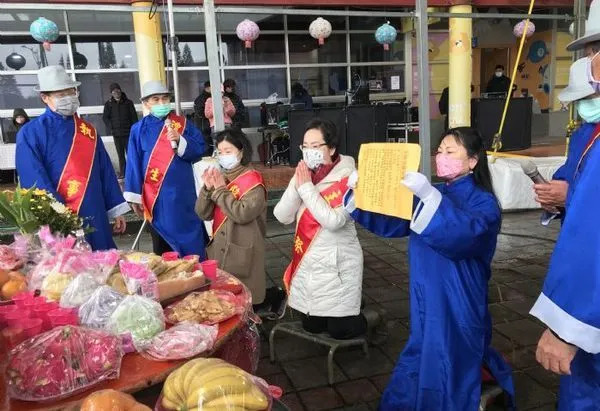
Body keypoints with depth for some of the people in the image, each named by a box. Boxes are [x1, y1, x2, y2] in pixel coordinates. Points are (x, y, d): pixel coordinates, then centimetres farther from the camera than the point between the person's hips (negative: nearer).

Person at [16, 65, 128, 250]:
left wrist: (116, 211, 6)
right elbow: (35, 182, -12)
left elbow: (106, 172, 10)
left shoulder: (88, 130, 10)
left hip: (94, 217, 5)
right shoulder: (30, 134, -4)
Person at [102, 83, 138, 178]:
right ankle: (122, 172, 13)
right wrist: (111, 127, -7)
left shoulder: (128, 102, 3)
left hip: (128, 132, -2)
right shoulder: (108, 104, 5)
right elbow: (105, 117, 6)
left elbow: (134, 116, 2)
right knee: (120, 154, 7)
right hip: (116, 133, 2)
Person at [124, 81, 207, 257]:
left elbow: (199, 149, -2)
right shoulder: (139, 129, 1)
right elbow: (134, 164, 1)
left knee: (191, 240, 4)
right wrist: (135, 197, -2)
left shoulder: (183, 123, 4)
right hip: (156, 197, -1)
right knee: (162, 246, 9)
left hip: (183, 194, 1)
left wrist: (179, 140, -19)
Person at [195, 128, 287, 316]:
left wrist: (220, 190, -15)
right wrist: (208, 188, -11)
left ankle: (276, 296, 27)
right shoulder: (220, 177, 8)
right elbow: (203, 214, 5)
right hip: (219, 251, 7)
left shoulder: (253, 180, -11)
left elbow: (243, 214, -25)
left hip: (242, 254, -7)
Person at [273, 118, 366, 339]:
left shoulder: (347, 178, -16)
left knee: (341, 331, 5)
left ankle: (370, 319, 34)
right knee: (311, 326, 17)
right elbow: (282, 216, -4)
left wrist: (306, 187, -22)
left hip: (337, 265, -6)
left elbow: (333, 221, -29)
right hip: (307, 264, 6)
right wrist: (297, 184, -16)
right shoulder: (303, 176, 3)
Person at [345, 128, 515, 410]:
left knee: (448, 381, 6)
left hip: (457, 310, -6)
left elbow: (463, 234, -33)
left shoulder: (483, 203, -12)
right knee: (419, 367, 19)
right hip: (426, 305, 6)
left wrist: (428, 196, -45)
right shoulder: (431, 195, 8)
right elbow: (388, 222, 6)